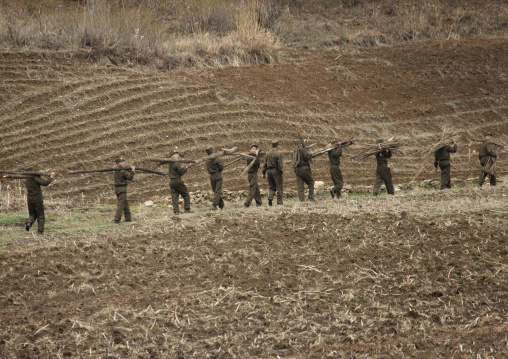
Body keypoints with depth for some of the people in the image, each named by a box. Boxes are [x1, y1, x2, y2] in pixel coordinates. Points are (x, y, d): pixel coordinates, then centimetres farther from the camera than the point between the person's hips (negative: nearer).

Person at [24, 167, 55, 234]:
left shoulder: (26, 181, 7)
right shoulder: (35, 178, -14)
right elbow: (44, 183, -21)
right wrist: (51, 177, -10)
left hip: (30, 200, 5)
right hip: (38, 200, -5)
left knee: (32, 214, 18)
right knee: (41, 216, 6)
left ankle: (29, 222, -12)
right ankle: (40, 231, 1)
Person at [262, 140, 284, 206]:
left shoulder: (268, 154, 8)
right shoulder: (278, 154, -10)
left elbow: (265, 164, 11)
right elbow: (280, 164, -15)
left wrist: (264, 173, 16)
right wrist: (281, 172, -8)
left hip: (269, 171, 5)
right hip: (276, 171, -5)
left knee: (271, 186, 16)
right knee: (279, 187, 3)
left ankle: (270, 197, -8)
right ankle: (279, 202, 1)